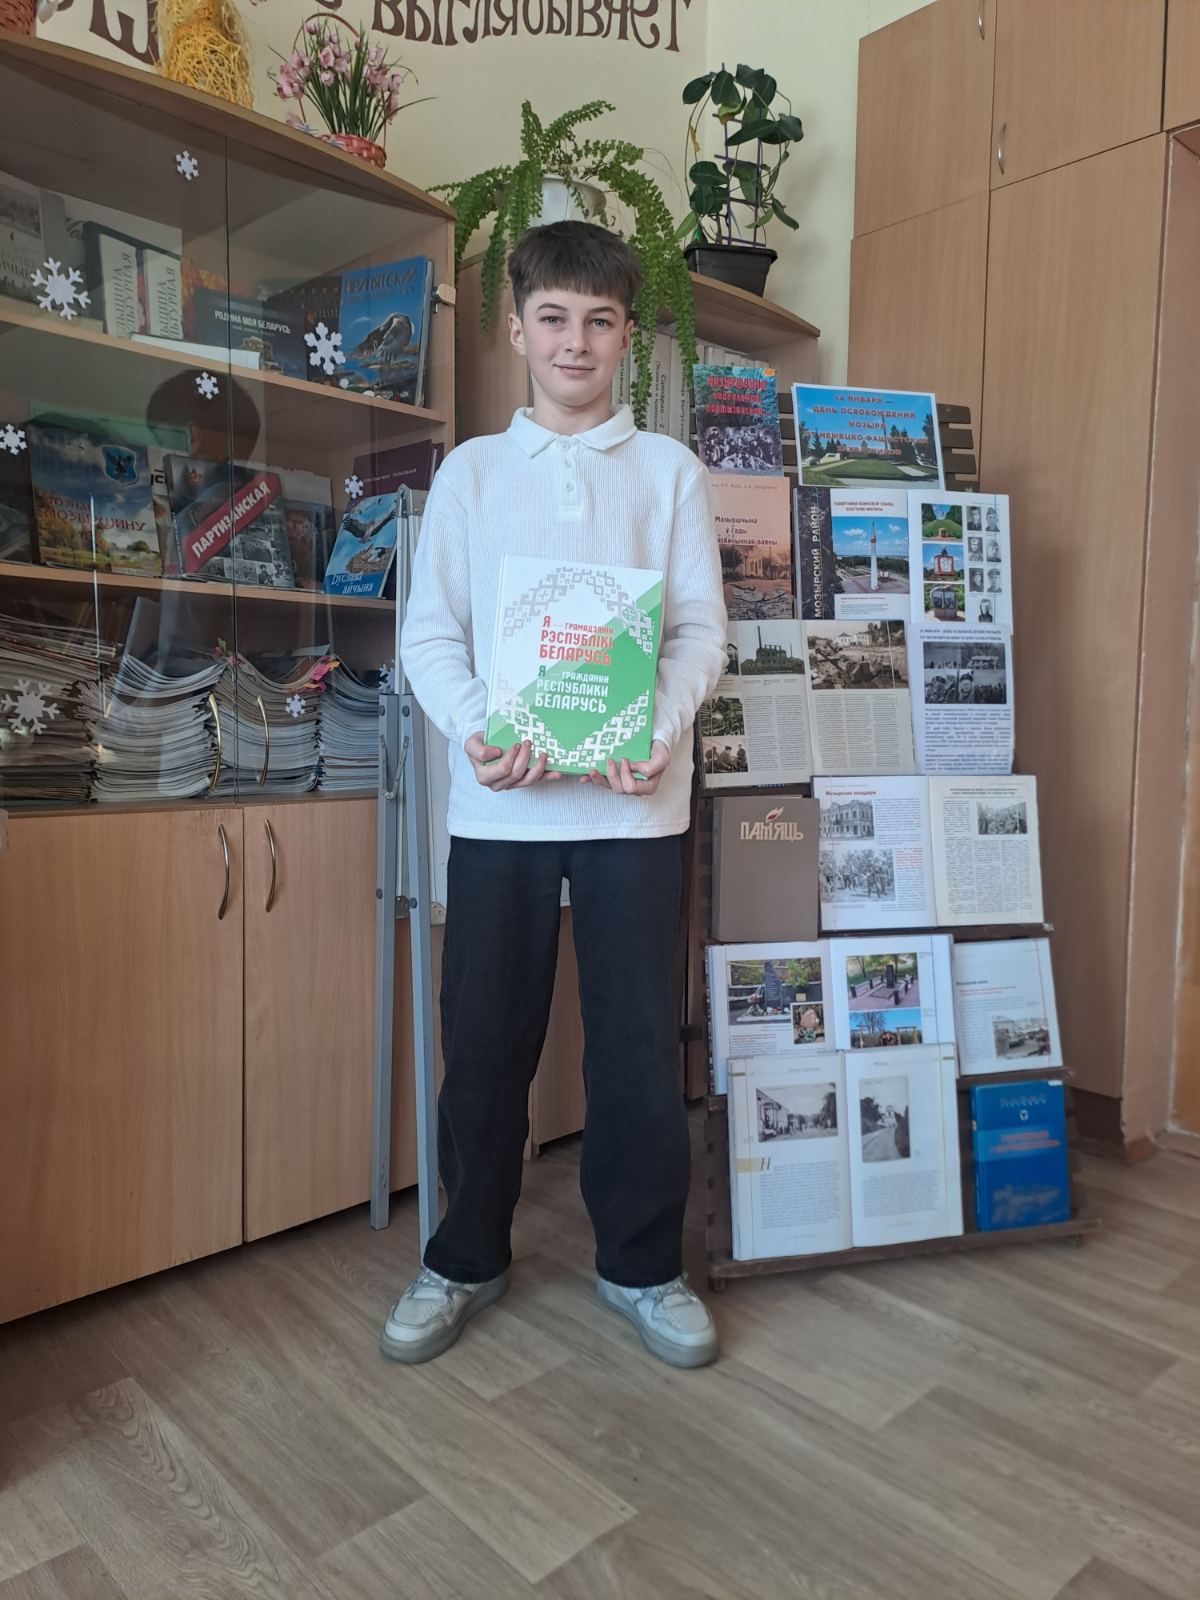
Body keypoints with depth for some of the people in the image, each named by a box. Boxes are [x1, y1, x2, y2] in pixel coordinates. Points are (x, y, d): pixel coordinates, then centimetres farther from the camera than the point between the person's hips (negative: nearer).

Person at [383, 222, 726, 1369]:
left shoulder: (670, 470, 11)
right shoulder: (470, 470, 12)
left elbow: (700, 627, 3)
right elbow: (430, 632, 6)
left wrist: (660, 732, -15)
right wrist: (473, 731, -13)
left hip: (634, 797, 0)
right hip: (498, 798, 1)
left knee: (639, 1037, 4)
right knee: (485, 1038, 6)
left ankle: (642, 1264, 24)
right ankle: (466, 1258, 27)